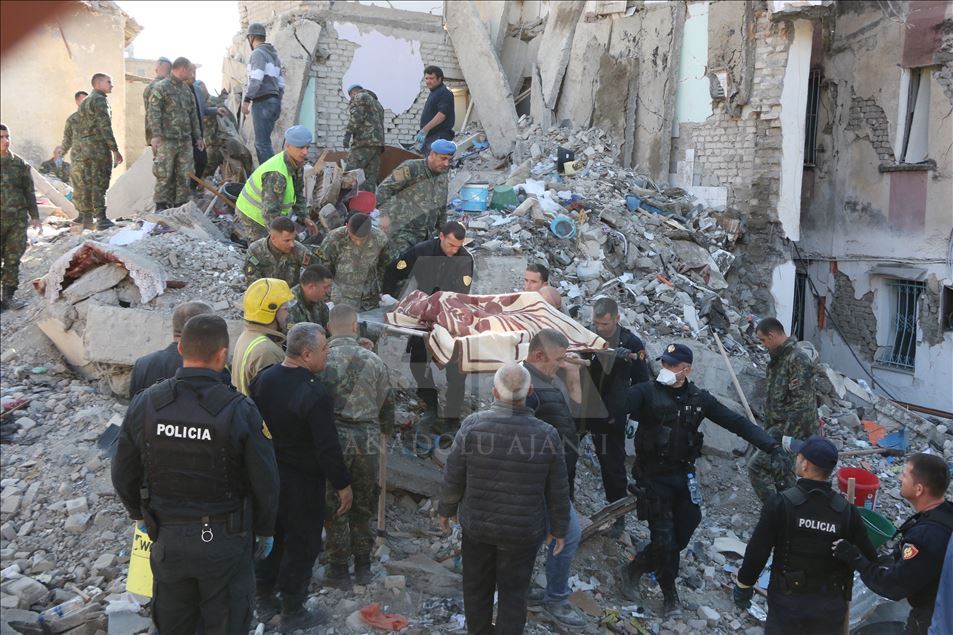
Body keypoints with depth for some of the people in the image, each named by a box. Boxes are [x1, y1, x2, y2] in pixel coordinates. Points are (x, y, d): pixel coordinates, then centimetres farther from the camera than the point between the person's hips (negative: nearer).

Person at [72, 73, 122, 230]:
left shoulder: (84, 102, 22)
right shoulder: (99, 100, -6)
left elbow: (77, 128, 22)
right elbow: (105, 127, -15)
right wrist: (115, 150, -16)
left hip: (80, 149, 8)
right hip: (97, 148, -8)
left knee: (83, 186, 7)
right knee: (99, 184, -7)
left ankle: (86, 220, 10)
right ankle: (101, 219, -8)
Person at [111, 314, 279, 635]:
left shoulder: (144, 403, -11)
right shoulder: (239, 411, -21)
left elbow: (123, 475, 1)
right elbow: (265, 482, -14)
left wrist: (140, 514, 20)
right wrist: (265, 530, 4)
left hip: (167, 538, 3)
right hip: (224, 541, -3)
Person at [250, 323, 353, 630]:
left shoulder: (263, 378, -3)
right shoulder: (314, 393, -26)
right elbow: (328, 448, -24)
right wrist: (343, 486, -13)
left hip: (266, 475, 7)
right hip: (301, 483, -7)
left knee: (270, 537, 21)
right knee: (301, 546, 9)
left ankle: (265, 602, 35)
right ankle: (292, 612, 21)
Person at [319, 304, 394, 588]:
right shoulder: (374, 361, 2)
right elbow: (386, 404, 11)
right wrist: (383, 436, 27)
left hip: (334, 439, -3)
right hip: (368, 440, 3)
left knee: (333, 507, 10)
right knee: (363, 505, 17)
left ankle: (339, 570, 18)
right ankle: (363, 567, 26)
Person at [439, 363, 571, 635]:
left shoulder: (473, 425, -18)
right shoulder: (547, 435, -16)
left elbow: (453, 476, -9)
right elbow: (558, 491, -7)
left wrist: (446, 510, 8)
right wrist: (559, 529, 8)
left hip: (477, 523, 1)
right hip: (523, 531, -1)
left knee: (477, 585, 22)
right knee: (513, 592, 16)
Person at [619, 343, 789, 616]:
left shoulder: (698, 398, 3)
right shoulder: (646, 392, -9)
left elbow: (736, 423, 3)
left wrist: (772, 446, -3)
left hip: (683, 475, 5)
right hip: (653, 476, -4)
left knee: (681, 536, 8)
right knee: (664, 537, -1)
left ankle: (634, 570, 29)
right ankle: (669, 595, 22)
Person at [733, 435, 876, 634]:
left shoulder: (780, 503, -17)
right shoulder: (847, 511, -9)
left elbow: (757, 551, -15)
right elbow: (868, 560, -5)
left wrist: (744, 585, 0)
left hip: (787, 602, -2)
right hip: (830, 605, 2)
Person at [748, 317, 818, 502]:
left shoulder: (798, 360, -18)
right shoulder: (778, 358, 13)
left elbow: (801, 404, -24)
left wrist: (787, 437, -25)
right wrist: (768, 428, 22)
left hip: (793, 430, -10)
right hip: (777, 427, 10)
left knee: (756, 467, -15)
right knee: (780, 472, 15)